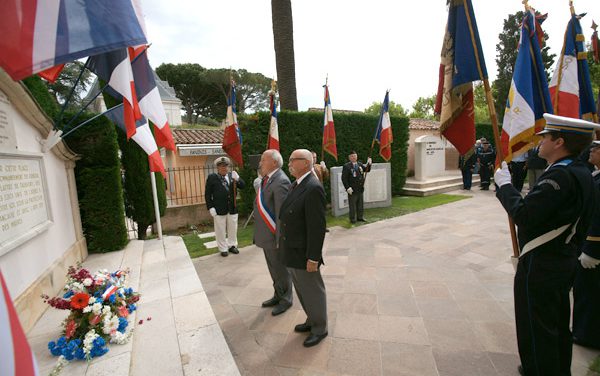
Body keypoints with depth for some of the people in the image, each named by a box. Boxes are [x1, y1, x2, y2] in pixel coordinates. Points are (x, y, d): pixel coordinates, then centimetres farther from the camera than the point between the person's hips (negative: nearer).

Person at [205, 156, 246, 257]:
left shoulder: (232, 175, 4)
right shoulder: (212, 177, -4)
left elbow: (243, 186, -2)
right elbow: (207, 194, -4)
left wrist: (237, 178, -20)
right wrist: (210, 207, -11)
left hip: (232, 208, 3)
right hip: (219, 209, -3)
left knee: (233, 228, 14)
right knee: (220, 230, 8)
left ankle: (232, 245, 32)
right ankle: (223, 248, 23)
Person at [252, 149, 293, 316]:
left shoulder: (280, 181, -22)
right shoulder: (266, 179, 8)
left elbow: (282, 213, -23)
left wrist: (280, 239, -21)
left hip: (274, 235, -9)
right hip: (266, 235, 9)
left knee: (281, 269, 10)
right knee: (273, 268, 23)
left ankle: (286, 299, 30)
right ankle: (278, 295, 41)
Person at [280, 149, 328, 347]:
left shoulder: (313, 188, -23)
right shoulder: (296, 185, 7)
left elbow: (317, 226, -24)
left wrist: (313, 258, -21)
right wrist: (284, 246, 14)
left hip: (304, 254, -9)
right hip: (292, 252, 9)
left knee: (313, 292, 12)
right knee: (302, 290, 24)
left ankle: (319, 328, 33)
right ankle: (312, 320, 45)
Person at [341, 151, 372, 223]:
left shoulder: (360, 164, 10)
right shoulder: (346, 166, -9)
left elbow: (366, 170, 10)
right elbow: (344, 178, -13)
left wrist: (369, 164, -8)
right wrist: (347, 188, -19)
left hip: (360, 189, 6)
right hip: (352, 190, -6)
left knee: (360, 204, 16)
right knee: (352, 205, 2)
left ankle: (360, 217, 30)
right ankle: (353, 219, 15)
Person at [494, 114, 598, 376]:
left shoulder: (560, 176, -24)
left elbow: (523, 215, -29)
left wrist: (504, 184, -18)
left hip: (540, 266, -10)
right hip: (565, 262, 10)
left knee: (536, 327, 6)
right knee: (558, 323, 25)